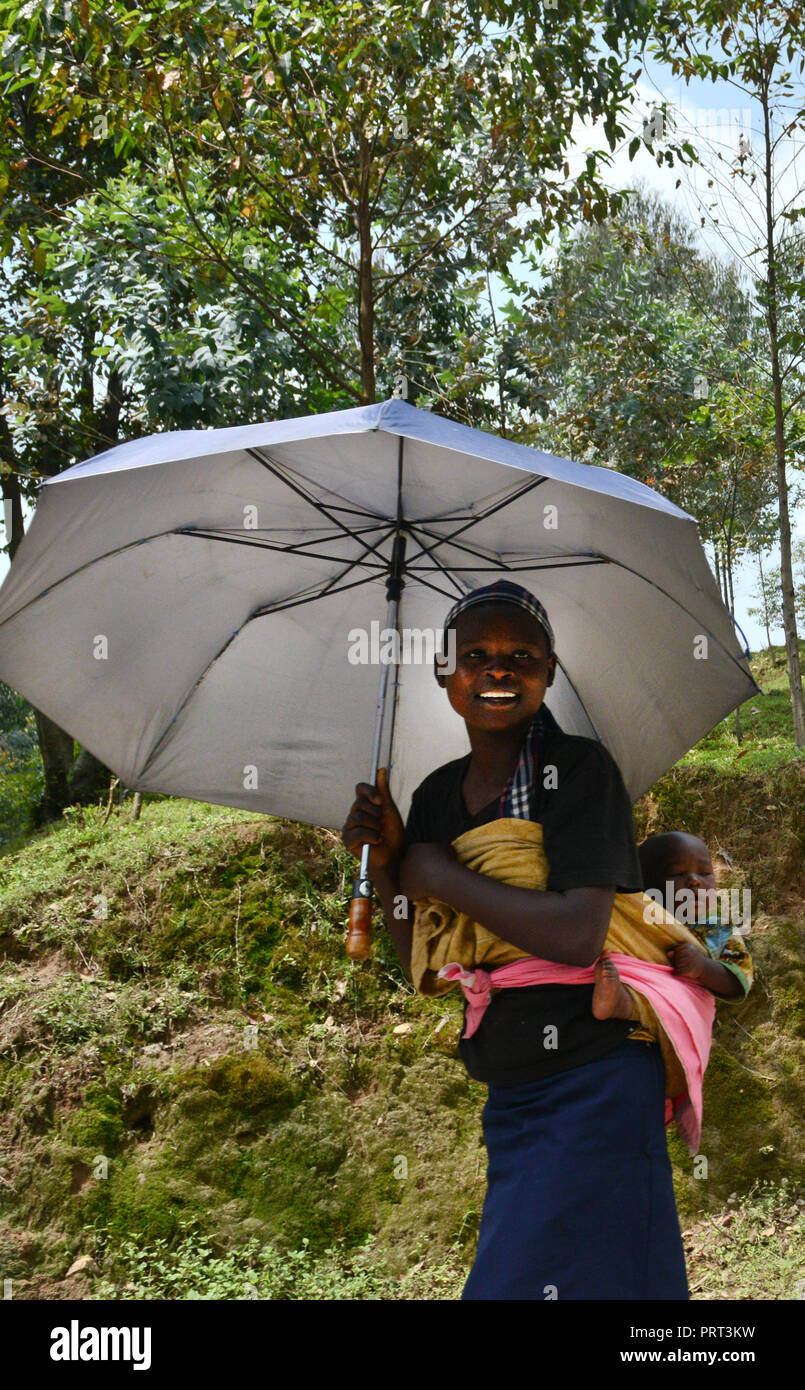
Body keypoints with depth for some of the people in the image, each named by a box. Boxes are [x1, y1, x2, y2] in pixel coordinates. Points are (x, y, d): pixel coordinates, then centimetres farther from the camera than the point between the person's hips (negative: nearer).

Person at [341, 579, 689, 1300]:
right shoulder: (436, 796, 6)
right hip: (507, 1094, 7)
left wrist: (439, 876, -16)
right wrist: (384, 864, -8)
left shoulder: (581, 767, -13)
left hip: (593, 1086, -6)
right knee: (504, 1266, 19)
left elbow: (577, 937, -26)